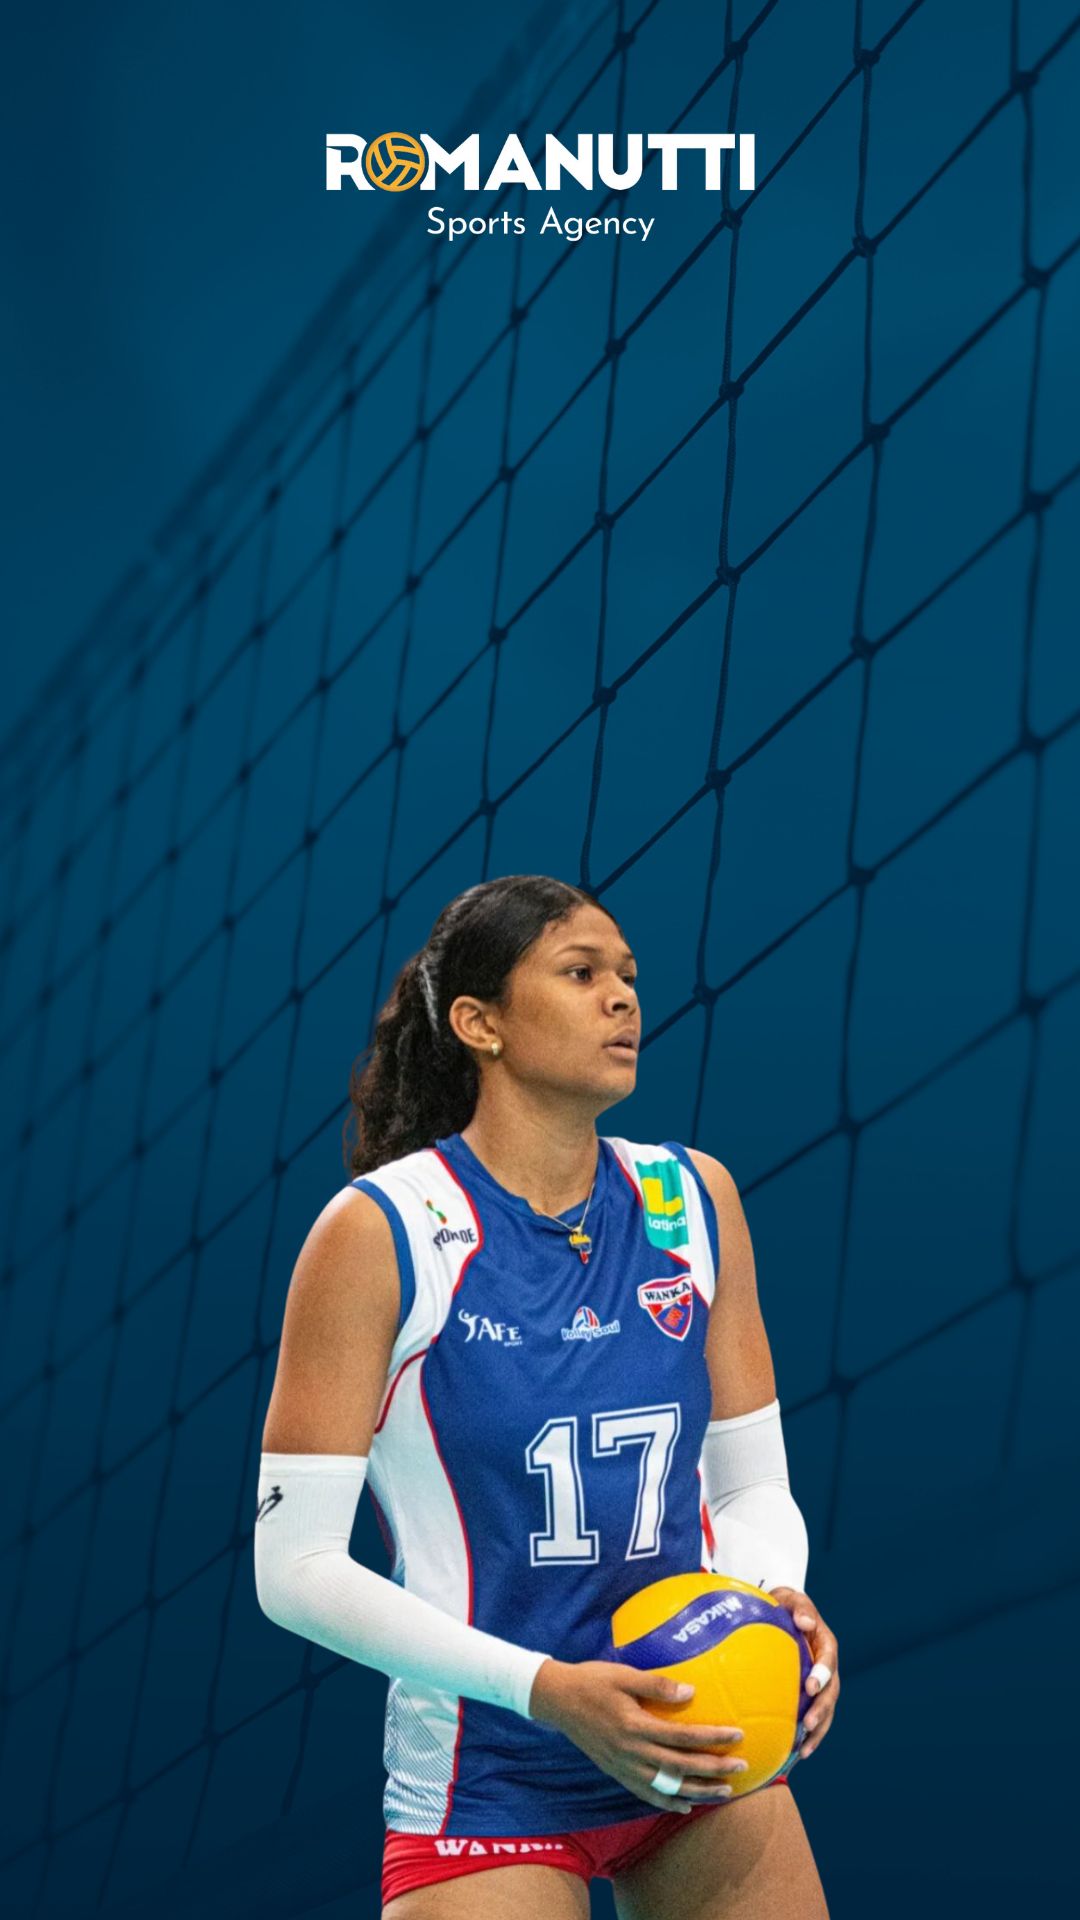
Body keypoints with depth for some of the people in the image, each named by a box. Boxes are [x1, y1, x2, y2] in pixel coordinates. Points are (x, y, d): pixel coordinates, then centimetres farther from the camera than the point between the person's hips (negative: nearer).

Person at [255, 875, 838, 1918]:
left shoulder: (696, 1199, 2)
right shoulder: (378, 1232, -13)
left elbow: (754, 1482, 10)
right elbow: (296, 1565, -14)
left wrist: (777, 1599, -13)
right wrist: (547, 1690, -23)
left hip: (700, 1742, 5)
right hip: (485, 1783, -4)